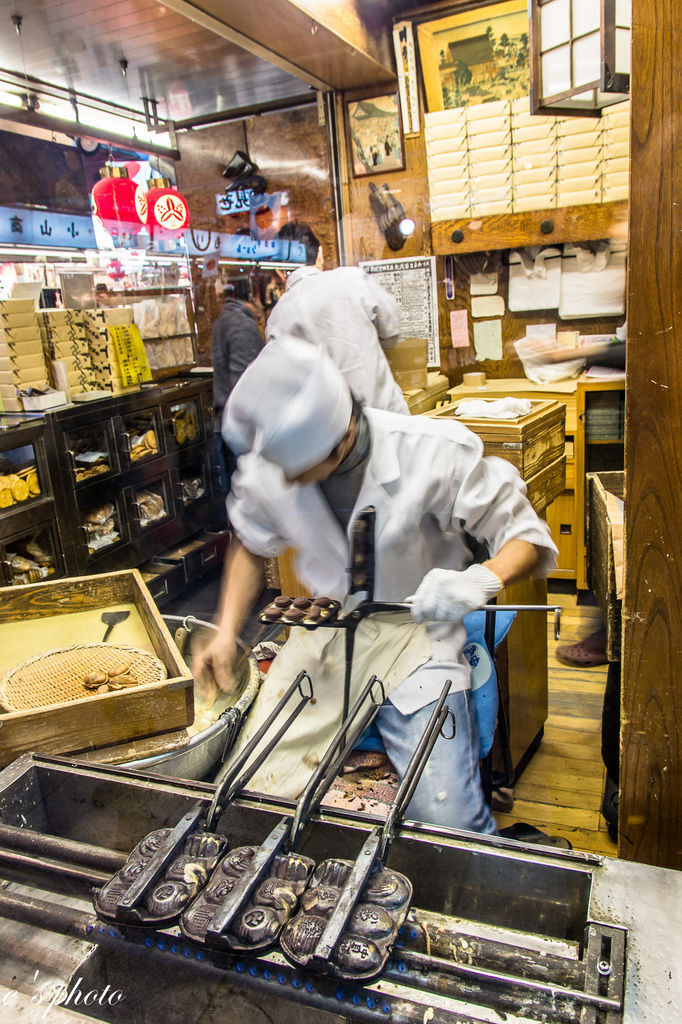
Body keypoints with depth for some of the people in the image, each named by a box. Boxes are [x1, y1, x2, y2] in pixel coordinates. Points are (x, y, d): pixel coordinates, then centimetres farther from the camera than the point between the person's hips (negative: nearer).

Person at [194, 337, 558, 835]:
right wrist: (227, 632, 2)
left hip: (416, 630, -3)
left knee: (448, 819, -18)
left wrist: (481, 579, -34)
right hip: (324, 632, 4)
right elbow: (251, 545, 13)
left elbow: (527, 536, -11)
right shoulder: (265, 467, -9)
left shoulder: (435, 453, -21)